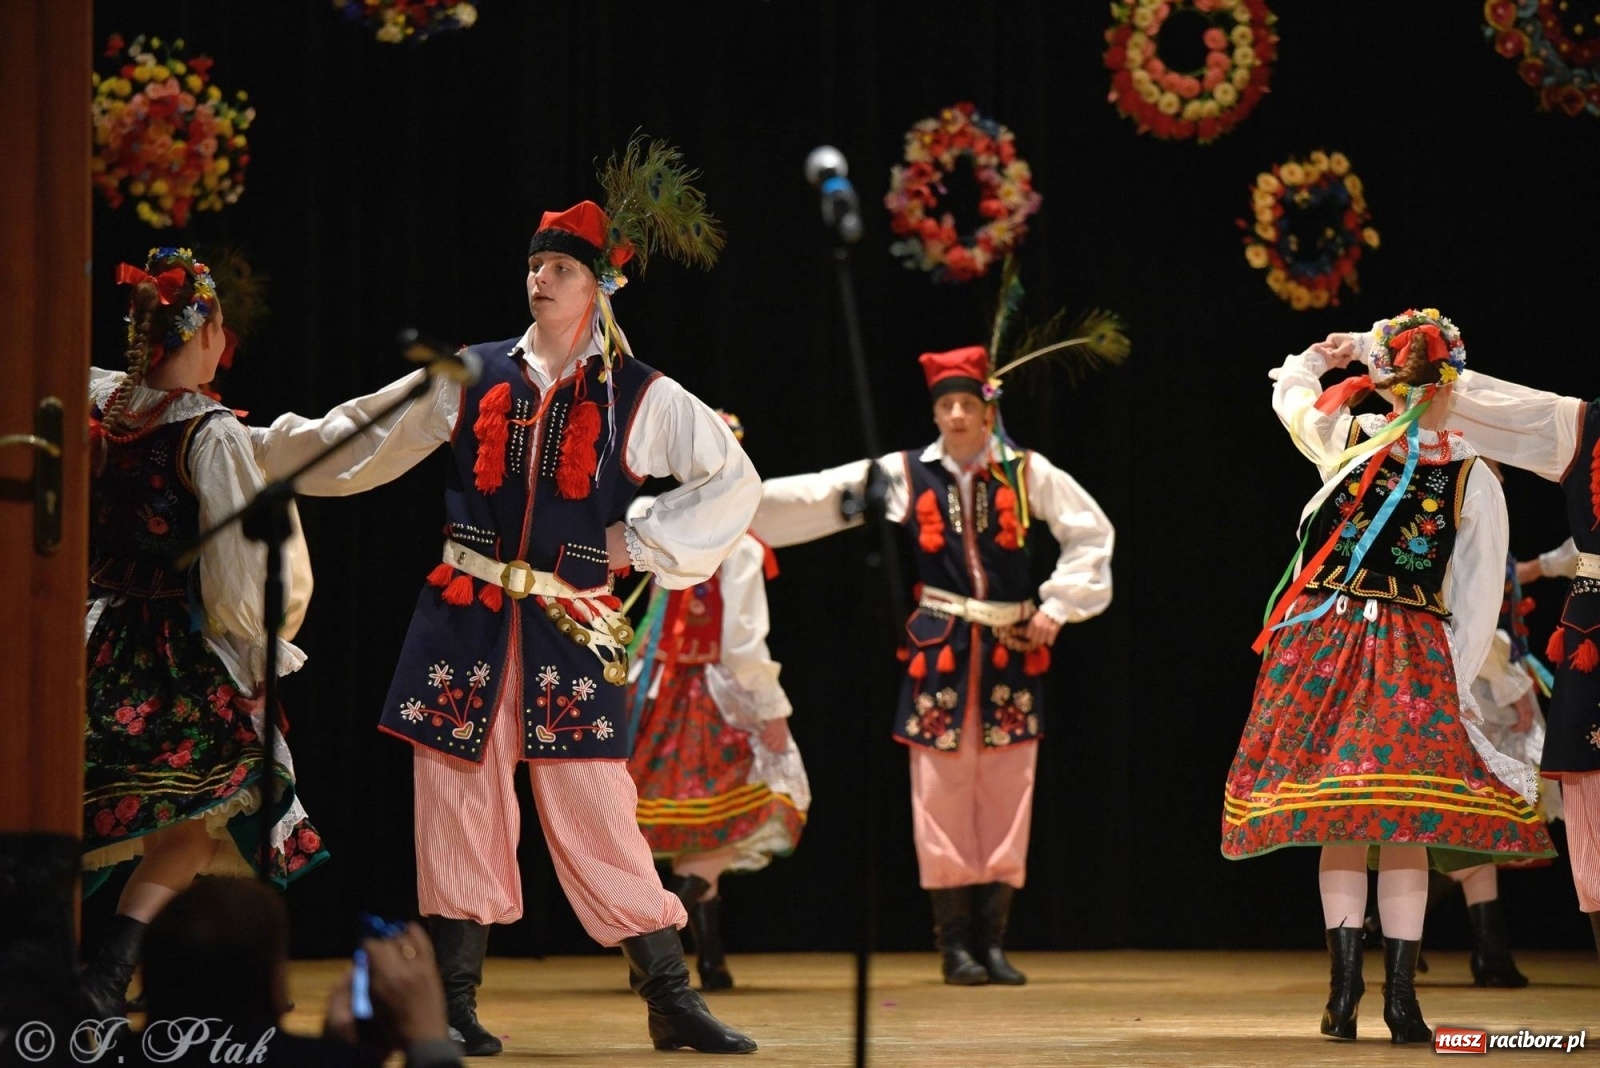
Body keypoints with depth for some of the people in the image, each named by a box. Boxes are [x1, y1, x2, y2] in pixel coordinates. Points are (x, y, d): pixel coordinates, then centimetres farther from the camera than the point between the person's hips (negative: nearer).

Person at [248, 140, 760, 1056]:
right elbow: (361, 439, 14)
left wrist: (643, 542, -1)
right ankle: (455, 1003, 9)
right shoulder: (473, 377, 9)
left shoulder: (639, 398, 4)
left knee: (595, 808, -6)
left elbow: (735, 481, 7)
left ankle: (672, 997, 0)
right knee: (458, 801, 1)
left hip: (571, 627, -2)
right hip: (465, 618, 2)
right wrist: (261, 445, 8)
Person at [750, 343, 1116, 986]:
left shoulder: (1027, 473, 4)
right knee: (942, 793, -3)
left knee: (1006, 792, 0)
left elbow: (1091, 533, 9)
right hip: (939, 651, 0)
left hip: (1011, 650, 0)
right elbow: (816, 497, 1)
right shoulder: (905, 475, 4)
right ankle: (953, 940, 2)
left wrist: (1056, 606, 1)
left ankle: (991, 939, 5)